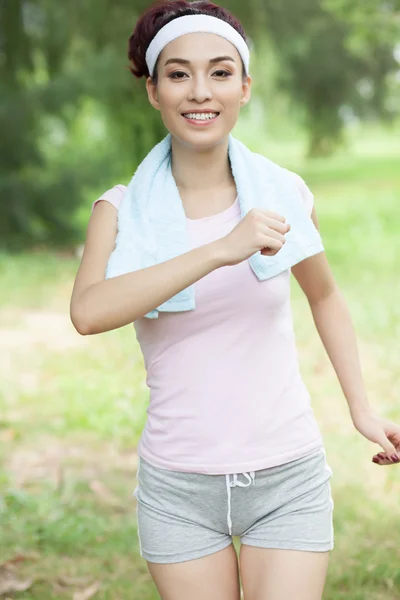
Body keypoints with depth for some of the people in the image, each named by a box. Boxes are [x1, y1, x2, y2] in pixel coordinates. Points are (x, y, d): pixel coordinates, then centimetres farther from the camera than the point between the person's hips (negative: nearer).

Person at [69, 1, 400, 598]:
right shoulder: (122, 210, -7)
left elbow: (324, 295, 16)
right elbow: (88, 312, -27)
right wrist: (220, 251, -34)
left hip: (288, 481, 0)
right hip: (179, 490, 0)